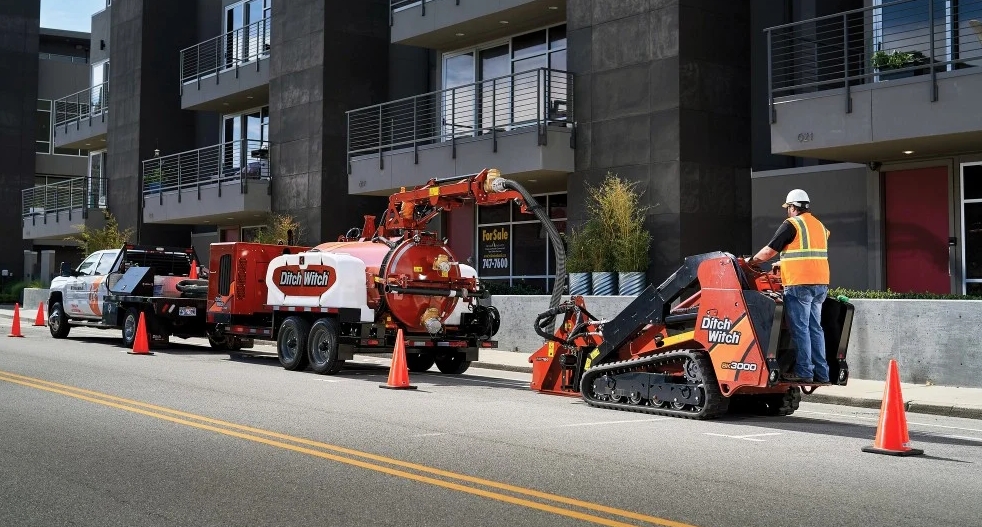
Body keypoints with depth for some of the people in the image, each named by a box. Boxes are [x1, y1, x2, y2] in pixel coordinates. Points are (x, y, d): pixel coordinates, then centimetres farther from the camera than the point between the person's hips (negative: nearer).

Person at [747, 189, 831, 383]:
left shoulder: (791, 224, -6)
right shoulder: (819, 226, 19)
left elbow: (769, 251, -5)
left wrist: (751, 261, 12)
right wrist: (783, 263, 39)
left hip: (799, 285, -8)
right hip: (821, 284, 8)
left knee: (800, 329, -4)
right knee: (815, 328, 11)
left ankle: (803, 371, -4)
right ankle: (821, 373, 11)